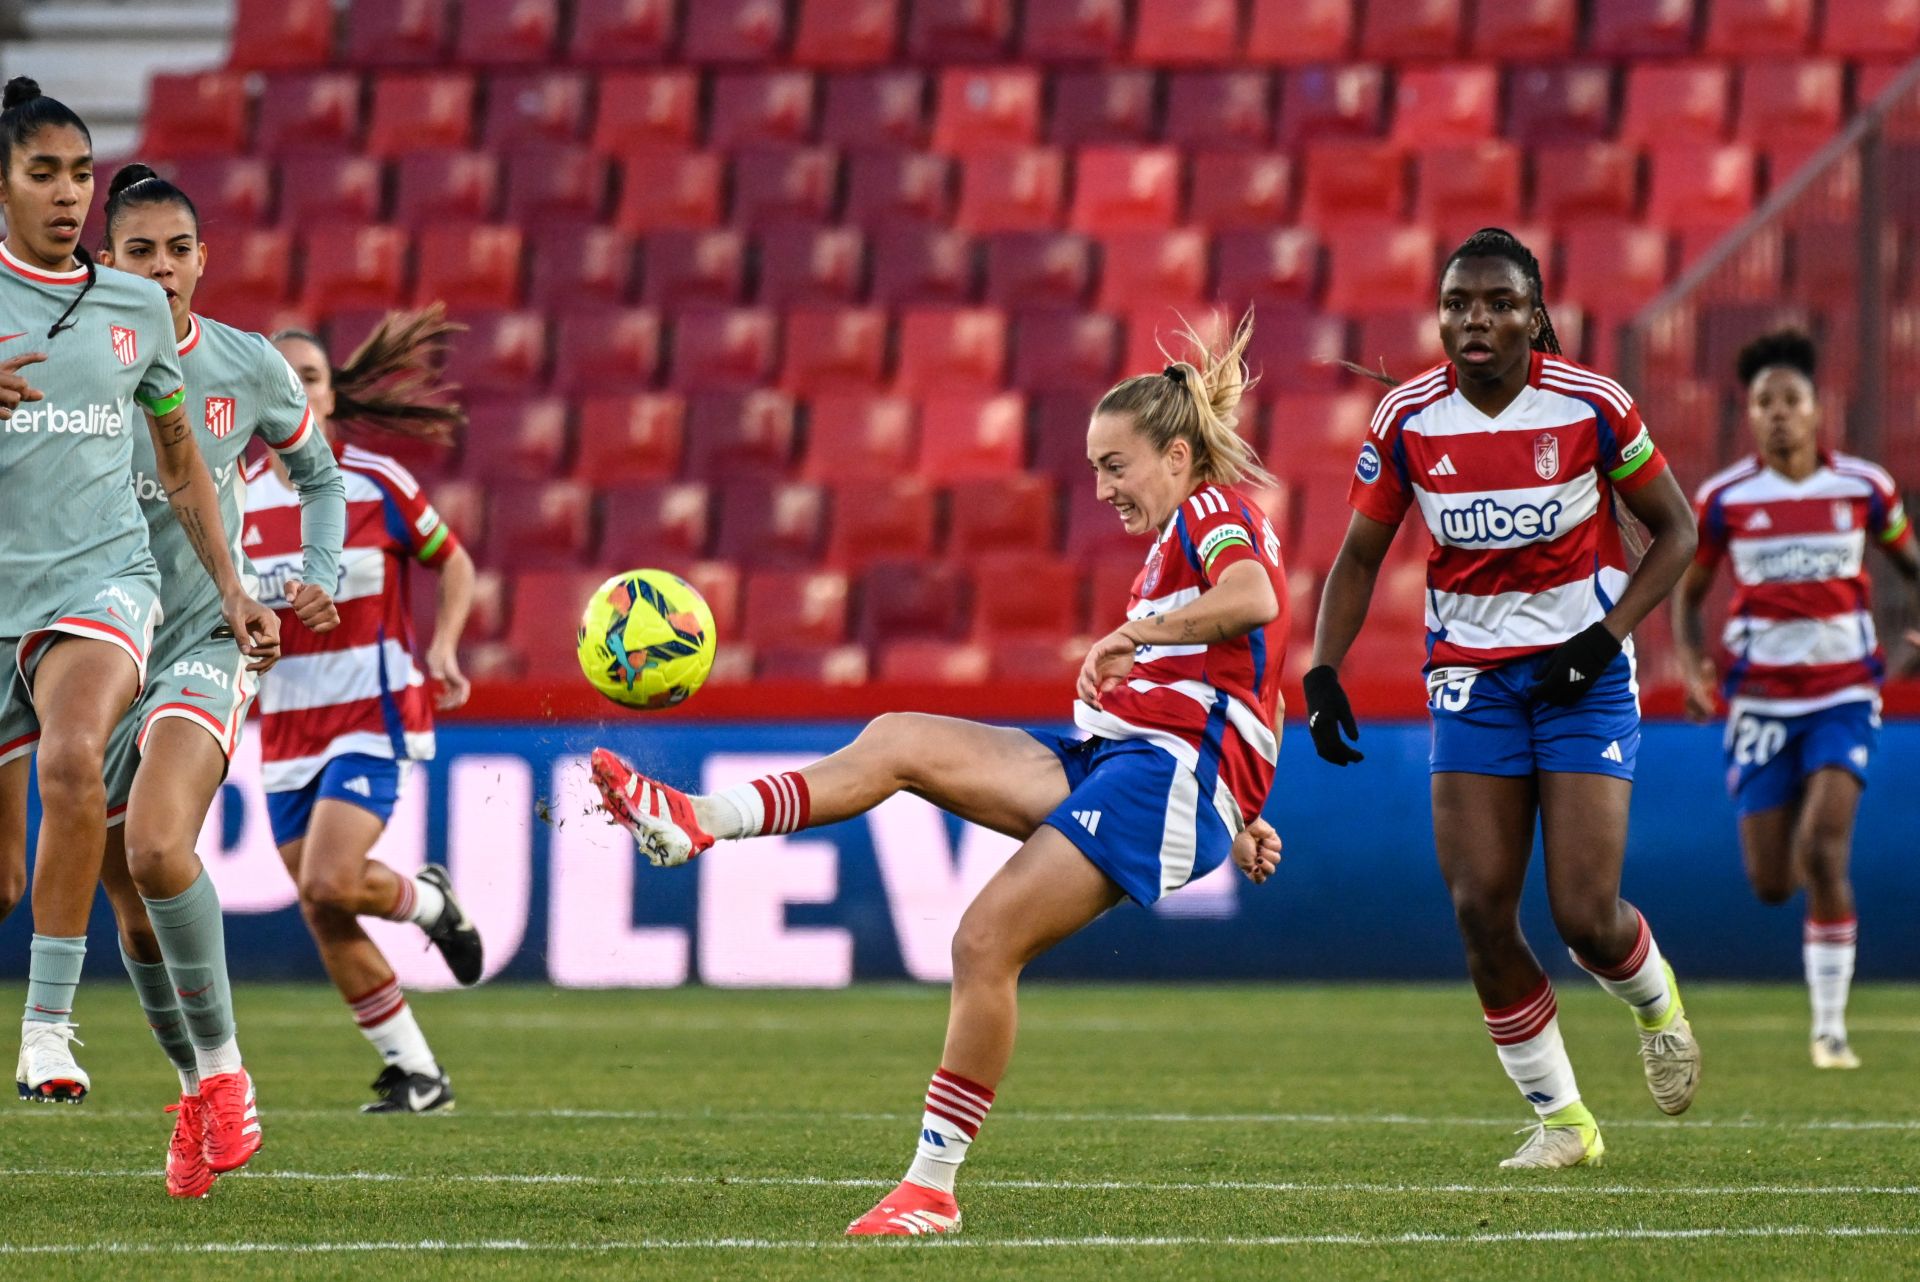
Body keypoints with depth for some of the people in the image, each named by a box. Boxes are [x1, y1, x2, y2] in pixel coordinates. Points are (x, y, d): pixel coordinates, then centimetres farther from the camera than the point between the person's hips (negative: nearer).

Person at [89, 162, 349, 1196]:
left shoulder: (248, 367, 2)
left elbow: (317, 472, 20)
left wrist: (320, 576, 5)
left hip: (207, 642, -2)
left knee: (158, 848, -27)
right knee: (133, 907, 6)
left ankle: (221, 1070, -13)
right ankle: (197, 1095, 27)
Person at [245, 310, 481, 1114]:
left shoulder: (376, 483, -5)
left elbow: (452, 563, 7)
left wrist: (442, 646, -8)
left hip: (371, 717, -4)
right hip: (286, 731, 4)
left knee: (328, 888, -23)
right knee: (324, 922, 3)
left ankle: (426, 901, 11)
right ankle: (417, 1075, 15)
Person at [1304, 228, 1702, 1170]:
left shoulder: (1590, 405, -11)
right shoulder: (1407, 421, -5)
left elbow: (1675, 529, 1)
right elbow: (1360, 557, 7)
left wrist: (1608, 634, -12)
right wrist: (1322, 674, -5)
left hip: (1582, 673, -2)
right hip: (1472, 676, 2)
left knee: (1584, 915, -10)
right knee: (1480, 911, -8)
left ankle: (1656, 1001, 28)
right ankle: (1562, 1120, 8)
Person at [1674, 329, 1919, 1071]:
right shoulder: (1724, 500, -3)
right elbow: (1687, 594, 8)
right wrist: (1692, 670, -10)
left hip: (1843, 695, -1)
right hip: (1761, 700, 1)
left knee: (1822, 854, -19)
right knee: (1771, 885, 0)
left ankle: (1830, 1027, -9)